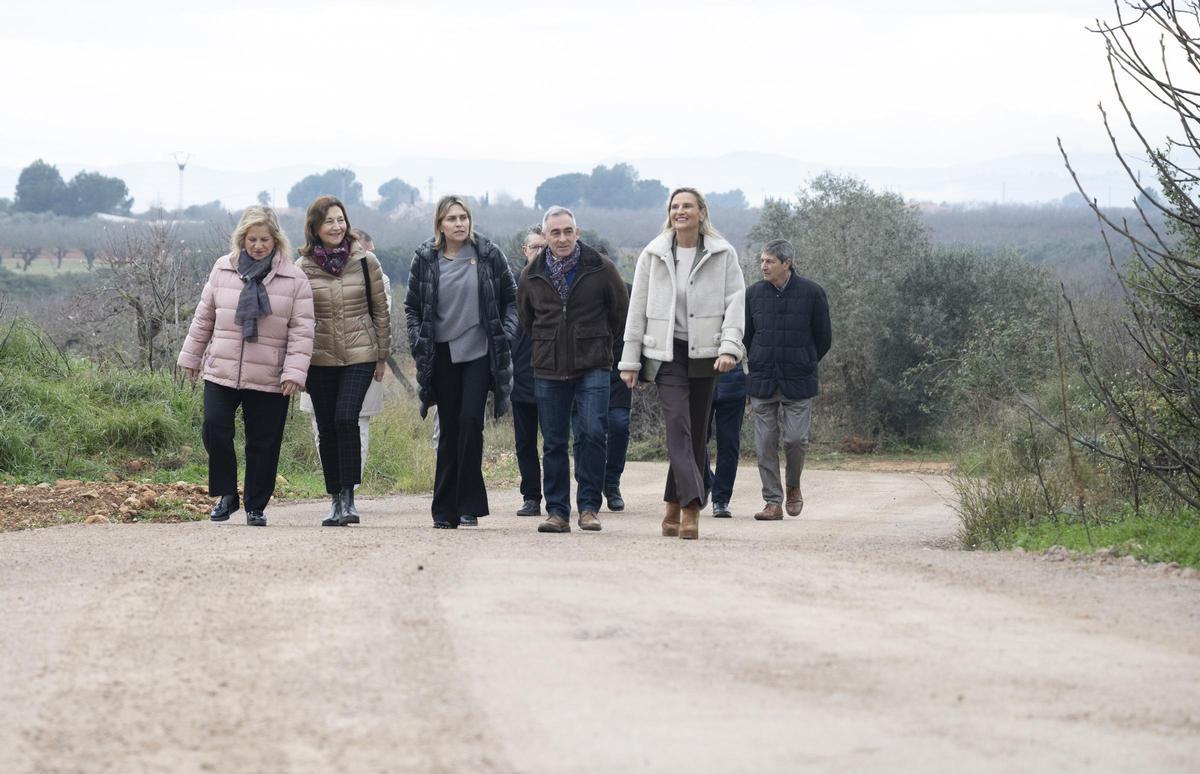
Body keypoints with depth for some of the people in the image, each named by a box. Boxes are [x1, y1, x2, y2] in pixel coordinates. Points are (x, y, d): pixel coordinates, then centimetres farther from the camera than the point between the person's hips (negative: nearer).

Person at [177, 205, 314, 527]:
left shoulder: (294, 279, -1)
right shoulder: (223, 269, 7)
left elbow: (301, 330, -3)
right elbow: (204, 317, 15)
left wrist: (295, 371, -12)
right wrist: (191, 356, 17)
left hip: (269, 380, -2)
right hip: (221, 372, 2)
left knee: (263, 443, 3)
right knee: (215, 428, -10)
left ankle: (256, 506, 18)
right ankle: (226, 494, 8)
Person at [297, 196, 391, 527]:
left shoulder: (365, 261, -1)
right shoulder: (304, 268, 1)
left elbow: (381, 311, 6)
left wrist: (382, 356, 6)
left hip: (360, 355, -2)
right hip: (320, 359, 2)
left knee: (346, 419, -18)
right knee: (327, 429, 5)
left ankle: (348, 496, -11)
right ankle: (336, 499, 16)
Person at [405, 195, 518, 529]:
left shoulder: (488, 254, 1)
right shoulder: (425, 259, 4)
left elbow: (511, 297, 9)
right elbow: (412, 306, 12)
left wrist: (506, 332, -1)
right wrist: (418, 340, 1)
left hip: (480, 352, -2)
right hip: (443, 354, 2)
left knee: (470, 422, -14)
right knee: (449, 429, 4)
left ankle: (469, 505, -7)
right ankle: (445, 510, 10)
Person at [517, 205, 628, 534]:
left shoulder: (600, 269, -3)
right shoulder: (532, 275, 6)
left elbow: (621, 311, 10)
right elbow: (525, 317, 23)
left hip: (593, 368, -3)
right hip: (548, 371, 3)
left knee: (592, 433, -15)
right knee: (553, 442, 4)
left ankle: (588, 507, -5)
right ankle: (557, 512, 10)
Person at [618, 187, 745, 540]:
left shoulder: (723, 255, 3)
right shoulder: (653, 255, 5)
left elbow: (735, 302, -1)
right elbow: (638, 309, 8)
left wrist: (729, 347, -15)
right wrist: (630, 360, 5)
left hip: (704, 353, 1)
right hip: (666, 352, -1)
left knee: (696, 432, 4)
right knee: (678, 422, -17)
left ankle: (675, 508, 13)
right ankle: (691, 505, -25)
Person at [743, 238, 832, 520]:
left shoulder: (812, 293, -3)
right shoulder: (754, 293, 5)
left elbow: (823, 338, 6)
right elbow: (746, 336, 15)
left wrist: (802, 365, 10)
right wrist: (759, 366, 11)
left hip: (798, 382, -3)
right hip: (761, 381, 3)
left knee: (795, 438, -7)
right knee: (765, 444, 0)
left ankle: (793, 487, 20)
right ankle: (773, 502, 7)